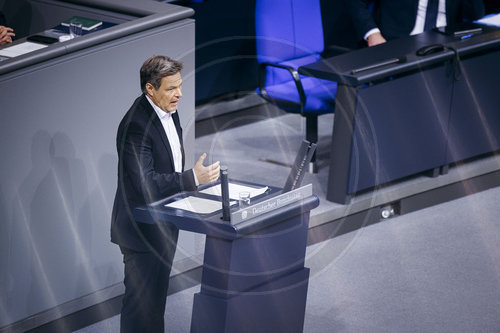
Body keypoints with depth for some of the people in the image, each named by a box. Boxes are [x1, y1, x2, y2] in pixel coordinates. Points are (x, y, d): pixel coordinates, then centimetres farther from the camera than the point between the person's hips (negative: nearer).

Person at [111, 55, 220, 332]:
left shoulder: (168, 111, 5)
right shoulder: (135, 125, -25)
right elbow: (145, 183, -31)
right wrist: (193, 178, -35)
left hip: (165, 225, 10)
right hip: (142, 229, -10)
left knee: (157, 295, 20)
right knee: (141, 300, -3)